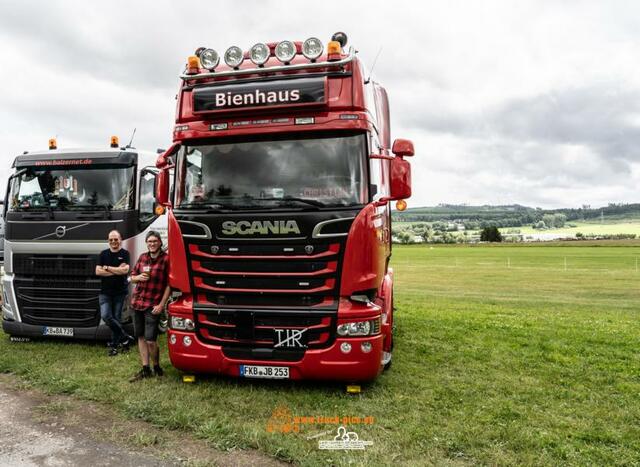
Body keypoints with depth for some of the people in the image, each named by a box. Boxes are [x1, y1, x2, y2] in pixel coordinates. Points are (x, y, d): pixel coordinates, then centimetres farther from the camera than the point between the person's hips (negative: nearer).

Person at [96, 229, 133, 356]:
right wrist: (117, 271, -9)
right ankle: (125, 337, 2)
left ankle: (114, 345, 13)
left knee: (116, 318, 3)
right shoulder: (104, 254, 9)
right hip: (105, 292, 2)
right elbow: (98, 271, -1)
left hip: (120, 292, -2)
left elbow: (125, 270, -15)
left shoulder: (125, 254, 1)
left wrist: (107, 268, -8)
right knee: (105, 316, -11)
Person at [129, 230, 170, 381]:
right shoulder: (142, 257, 8)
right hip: (137, 302, 6)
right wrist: (138, 277, -6)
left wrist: (161, 305, -13)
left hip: (153, 305, -6)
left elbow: (169, 284, -9)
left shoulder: (166, 259, -9)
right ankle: (145, 369, 22)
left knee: (150, 340, -8)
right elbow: (132, 277, 18)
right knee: (140, 337, 11)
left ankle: (156, 367, 16)